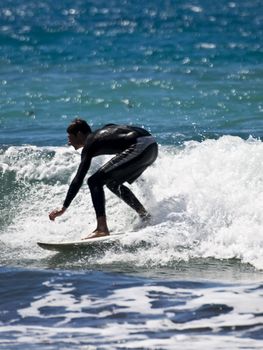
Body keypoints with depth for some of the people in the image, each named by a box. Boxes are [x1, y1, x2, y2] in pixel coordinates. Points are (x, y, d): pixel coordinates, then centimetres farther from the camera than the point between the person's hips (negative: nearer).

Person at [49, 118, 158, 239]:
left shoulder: (89, 145, 0)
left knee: (95, 181, -8)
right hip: (152, 147, 9)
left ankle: (102, 229, -18)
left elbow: (78, 179, -5)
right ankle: (145, 216, 28)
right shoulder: (101, 133, 24)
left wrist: (64, 208, -6)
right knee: (113, 183, 25)